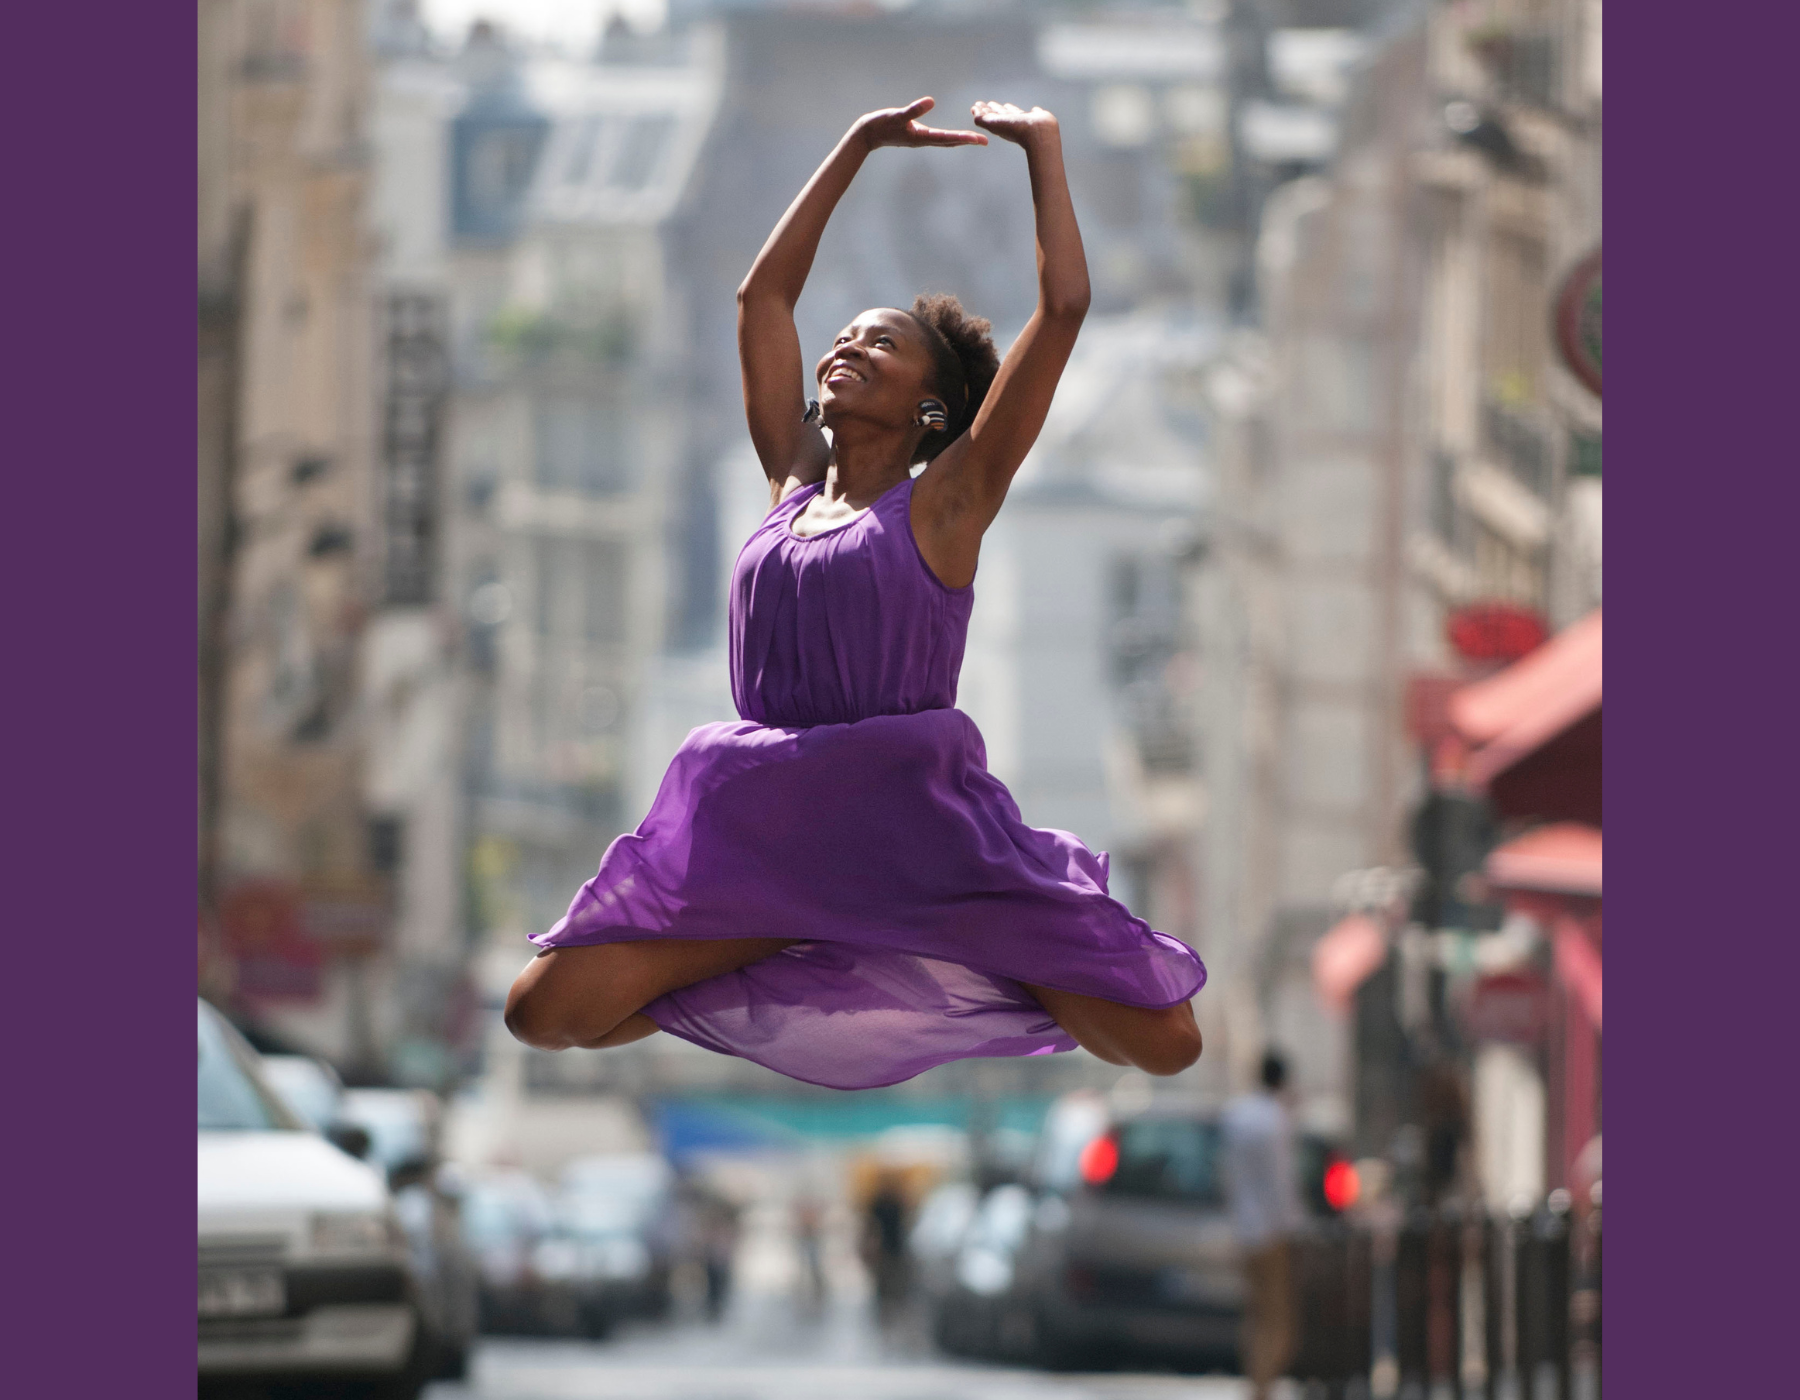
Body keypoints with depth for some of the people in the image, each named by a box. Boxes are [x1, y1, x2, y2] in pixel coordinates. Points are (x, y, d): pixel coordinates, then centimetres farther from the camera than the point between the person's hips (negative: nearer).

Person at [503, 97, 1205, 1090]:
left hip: (916, 824, -4)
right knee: (543, 1013, -12)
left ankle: (966, 962, 16)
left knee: (1165, 1044, -15)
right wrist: (856, 148, 23)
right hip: (758, 826, 4)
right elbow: (763, 294, 21)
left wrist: (1043, 147, 5)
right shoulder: (794, 484, 15)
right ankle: (797, 946, 9)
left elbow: (1064, 307, -3)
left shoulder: (944, 503, 2)